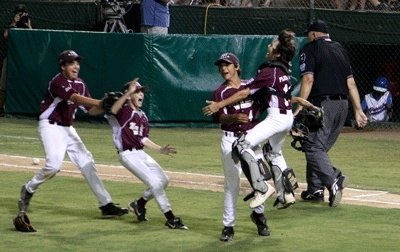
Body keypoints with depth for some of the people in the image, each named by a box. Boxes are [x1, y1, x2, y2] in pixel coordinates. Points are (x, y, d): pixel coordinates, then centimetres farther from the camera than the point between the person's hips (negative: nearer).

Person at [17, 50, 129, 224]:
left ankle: (106, 205, 2)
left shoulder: (80, 84, 7)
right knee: (54, 165, -23)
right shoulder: (58, 82, -18)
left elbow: (91, 109, 5)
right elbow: (76, 98, -34)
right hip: (51, 127, -8)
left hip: (68, 129, 8)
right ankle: (28, 190, 3)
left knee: (87, 163, 2)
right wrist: (101, 102, -44)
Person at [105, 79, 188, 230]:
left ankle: (139, 205, 30)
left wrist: (160, 149, 8)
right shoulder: (124, 111, -9)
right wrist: (128, 93, -44)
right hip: (128, 155, -9)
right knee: (155, 183, -15)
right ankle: (171, 219, -10)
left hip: (141, 154, 9)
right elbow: (113, 110, -34)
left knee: (163, 181, 13)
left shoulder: (142, 116, 16)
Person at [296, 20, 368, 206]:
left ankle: (333, 179, -33)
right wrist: (358, 111, 12)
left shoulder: (309, 49, 0)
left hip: (322, 104, -7)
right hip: (342, 104, 7)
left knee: (313, 147, -10)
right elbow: (351, 82, 13)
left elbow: (308, 79, -13)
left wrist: (300, 107, -16)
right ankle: (315, 189, 17)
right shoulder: (339, 49, 19)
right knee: (320, 147, 18)